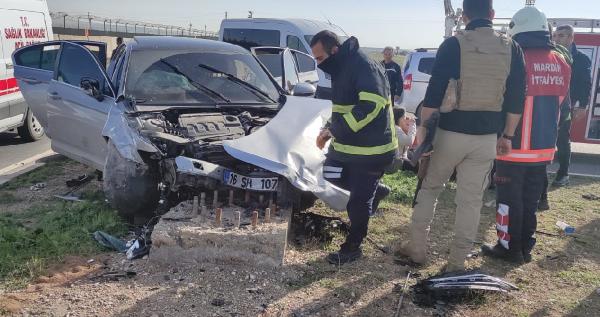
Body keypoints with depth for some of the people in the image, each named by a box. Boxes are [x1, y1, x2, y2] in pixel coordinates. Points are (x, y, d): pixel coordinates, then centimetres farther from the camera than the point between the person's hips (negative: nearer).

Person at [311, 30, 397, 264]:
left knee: (359, 200, 1)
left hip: (370, 148, -10)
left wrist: (335, 128, -30)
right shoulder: (341, 69, 11)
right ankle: (375, 191, 33)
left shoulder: (364, 66, -21)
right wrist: (331, 129, 9)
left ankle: (352, 248, 18)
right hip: (346, 144, 10)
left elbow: (371, 105, -32)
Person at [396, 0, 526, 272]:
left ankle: (416, 250, 19)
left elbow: (434, 91, -11)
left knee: (428, 188, 15)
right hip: (486, 138, 3)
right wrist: (507, 135, 13)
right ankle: (457, 262, 15)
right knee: (471, 200, 9)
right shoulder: (512, 49, 4)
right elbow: (516, 99, 5)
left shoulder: (453, 45, -7)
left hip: (450, 133, -2)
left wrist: (422, 126, -3)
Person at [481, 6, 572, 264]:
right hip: (544, 146, 6)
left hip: (516, 146, -6)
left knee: (509, 199, 6)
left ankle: (509, 248, 14)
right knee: (530, 199, 16)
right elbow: (563, 103, 13)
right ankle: (525, 247, 25)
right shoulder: (561, 62, 4)